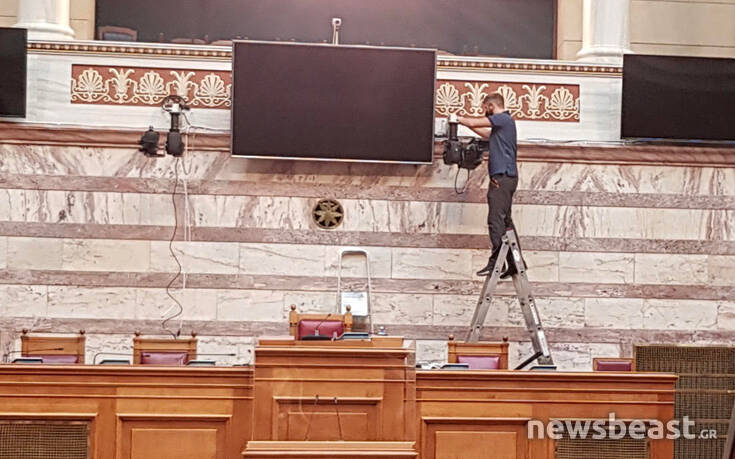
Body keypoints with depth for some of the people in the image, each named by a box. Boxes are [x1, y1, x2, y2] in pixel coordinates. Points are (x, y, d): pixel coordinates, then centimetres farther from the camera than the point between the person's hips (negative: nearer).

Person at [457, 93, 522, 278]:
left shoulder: (504, 119, -7)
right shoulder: (503, 122, 21)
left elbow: (474, 123, -8)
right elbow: (486, 134, 37)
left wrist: (459, 118, 12)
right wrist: (464, 121, 34)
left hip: (502, 177, -10)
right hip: (506, 177, 10)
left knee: (496, 220, -14)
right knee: (505, 220, 9)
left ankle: (496, 262, -19)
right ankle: (514, 263, 10)